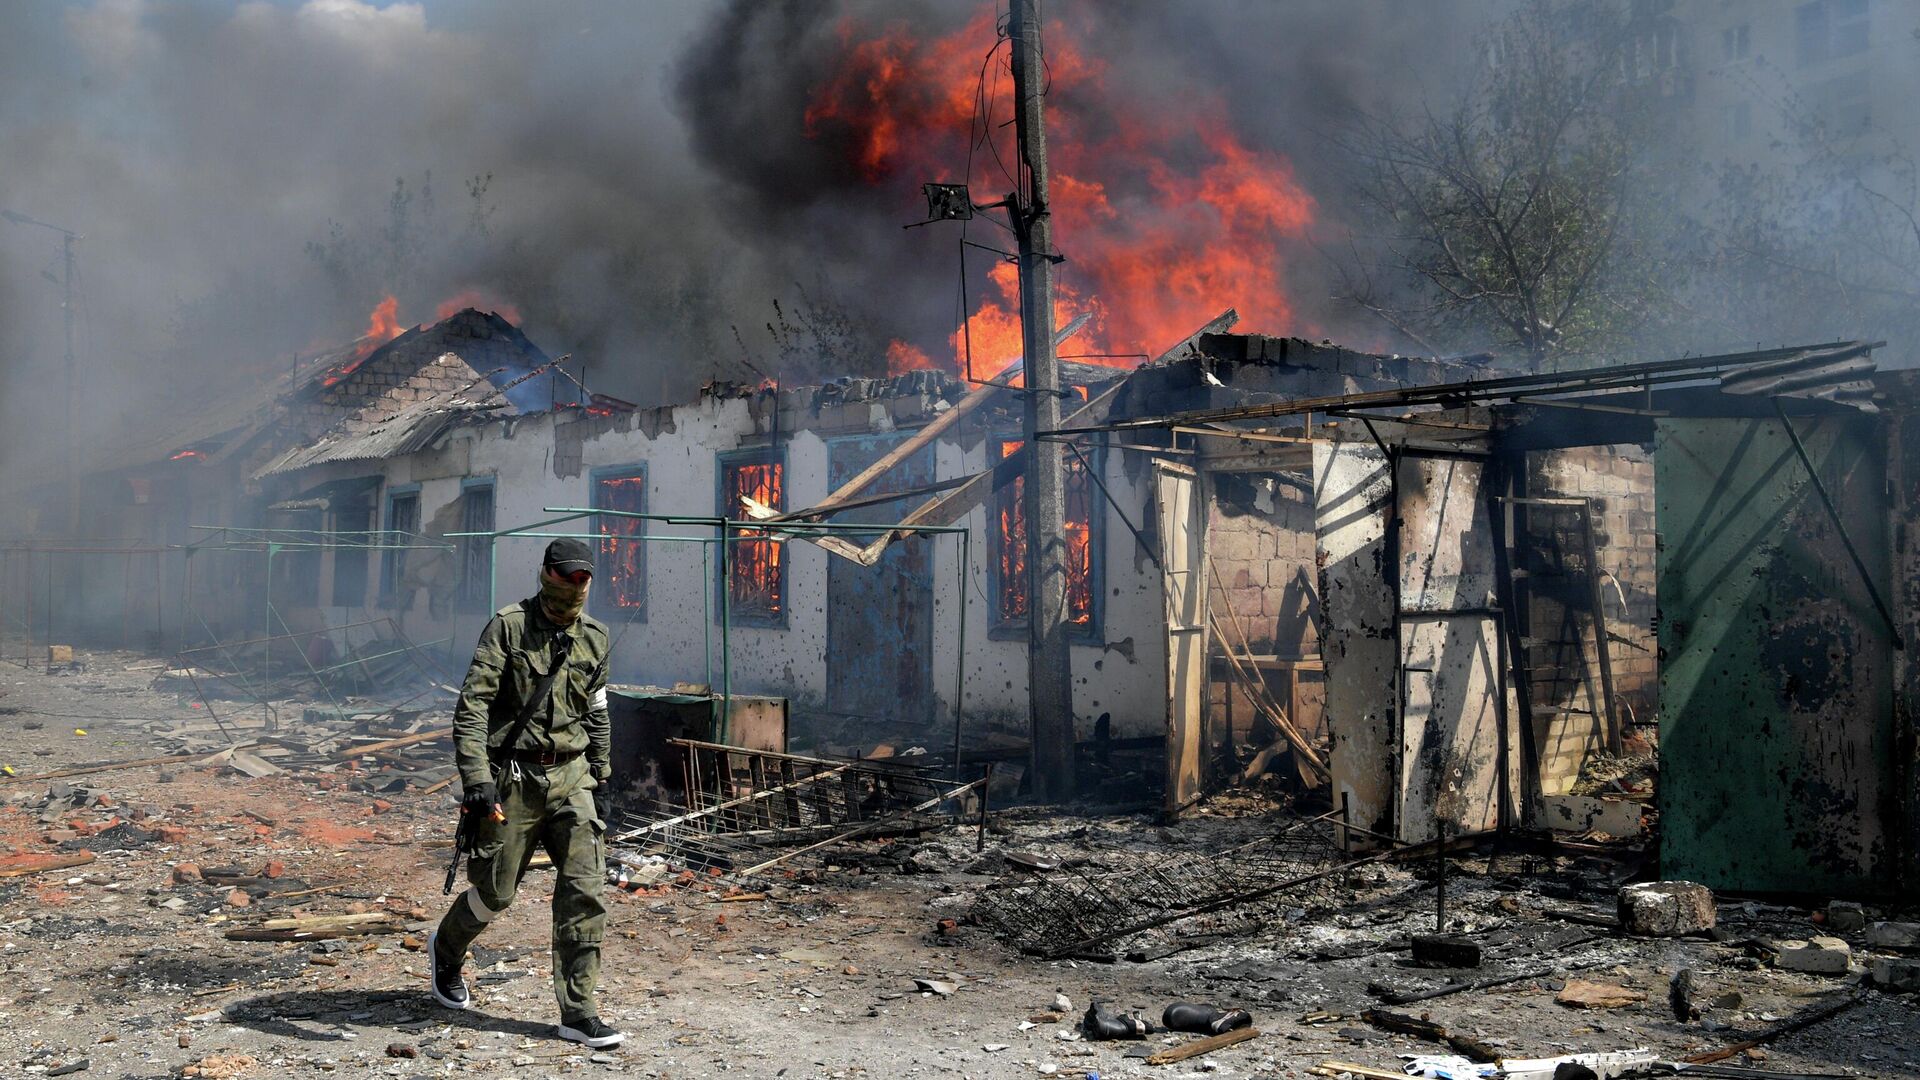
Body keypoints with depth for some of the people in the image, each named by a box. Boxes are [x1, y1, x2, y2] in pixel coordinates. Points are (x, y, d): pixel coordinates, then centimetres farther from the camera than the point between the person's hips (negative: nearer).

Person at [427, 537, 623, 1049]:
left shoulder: (594, 637, 9)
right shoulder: (508, 626, -8)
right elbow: (472, 705, -15)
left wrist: (599, 782, 17)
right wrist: (476, 778, -25)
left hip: (570, 777, 4)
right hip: (513, 778, -4)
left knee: (585, 892, -5)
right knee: (495, 892, 6)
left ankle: (579, 1013, 2)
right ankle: (445, 949, 40)